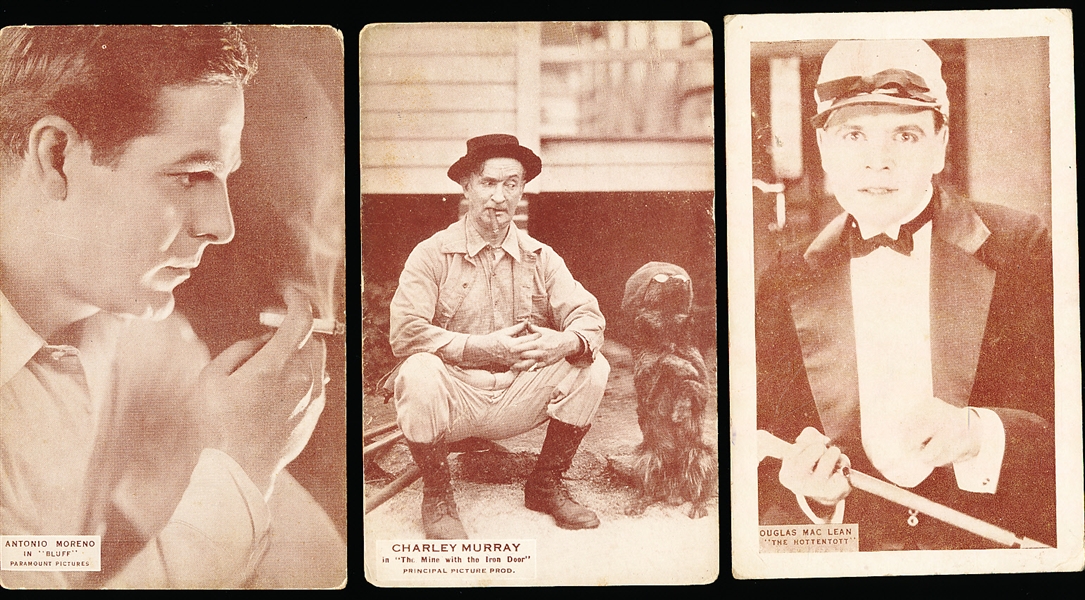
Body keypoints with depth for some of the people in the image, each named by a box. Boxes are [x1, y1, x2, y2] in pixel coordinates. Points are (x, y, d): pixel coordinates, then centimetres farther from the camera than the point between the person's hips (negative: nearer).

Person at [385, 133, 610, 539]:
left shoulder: (541, 258, 7)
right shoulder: (432, 255, -5)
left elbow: (589, 316, -1)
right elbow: (404, 333, -17)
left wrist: (567, 342, -26)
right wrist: (483, 347, -24)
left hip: (517, 400, 4)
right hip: (454, 394, -3)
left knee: (592, 369, -17)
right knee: (419, 373, -35)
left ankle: (546, 485, 4)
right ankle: (436, 495, -9)